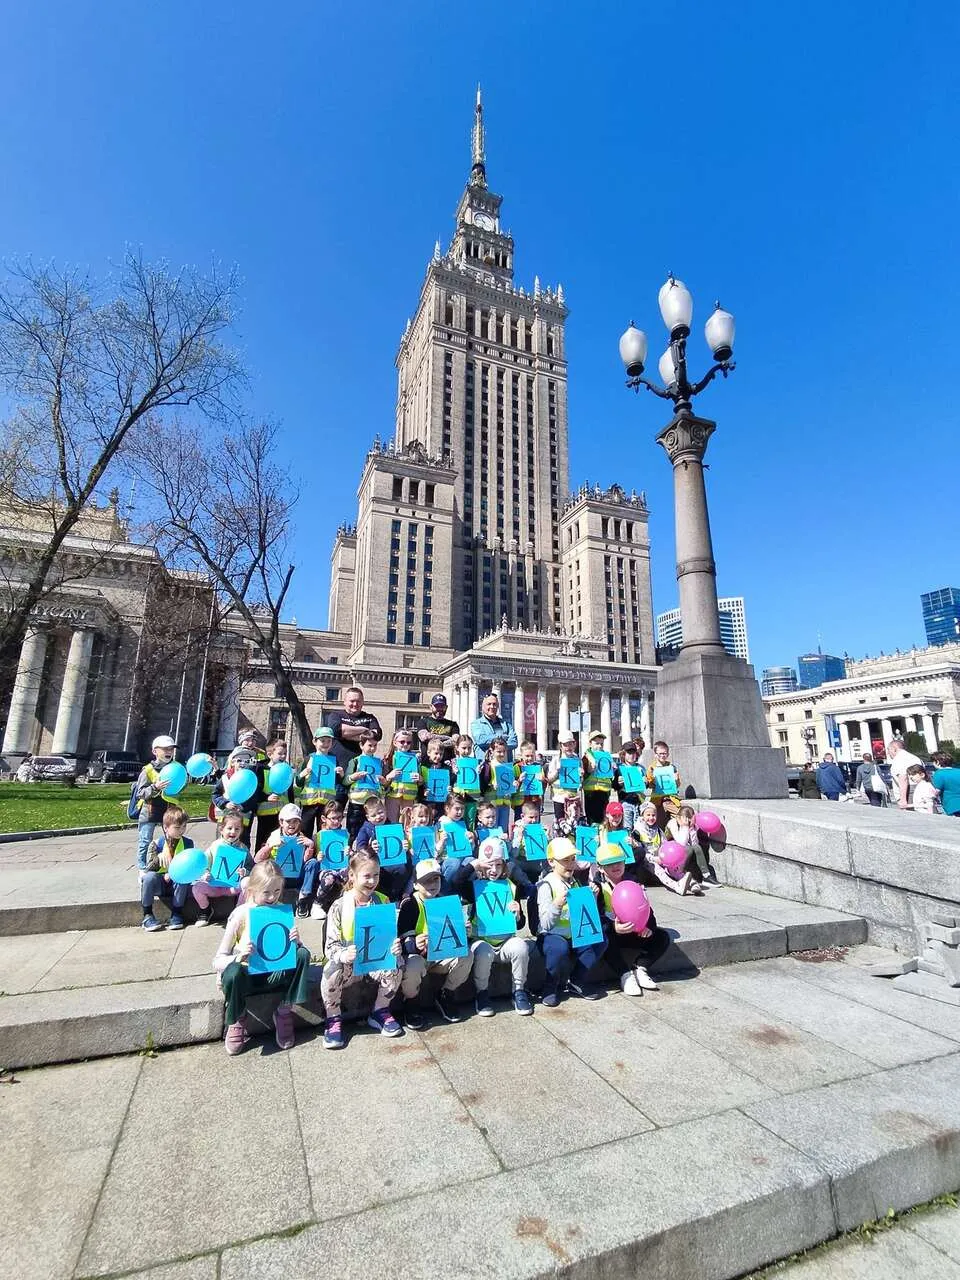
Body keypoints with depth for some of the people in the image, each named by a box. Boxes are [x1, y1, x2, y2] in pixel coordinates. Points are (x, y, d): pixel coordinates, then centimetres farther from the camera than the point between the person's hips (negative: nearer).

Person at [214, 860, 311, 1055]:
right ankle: (237, 1020, -4)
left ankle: (284, 1011, -4)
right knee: (233, 972, -36)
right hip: (247, 974, -2)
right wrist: (239, 956, -35)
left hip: (274, 973, 2)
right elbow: (218, 961, -14)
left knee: (302, 954, -24)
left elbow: (294, 949, -1)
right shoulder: (240, 915, -16)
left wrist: (296, 941, -25)